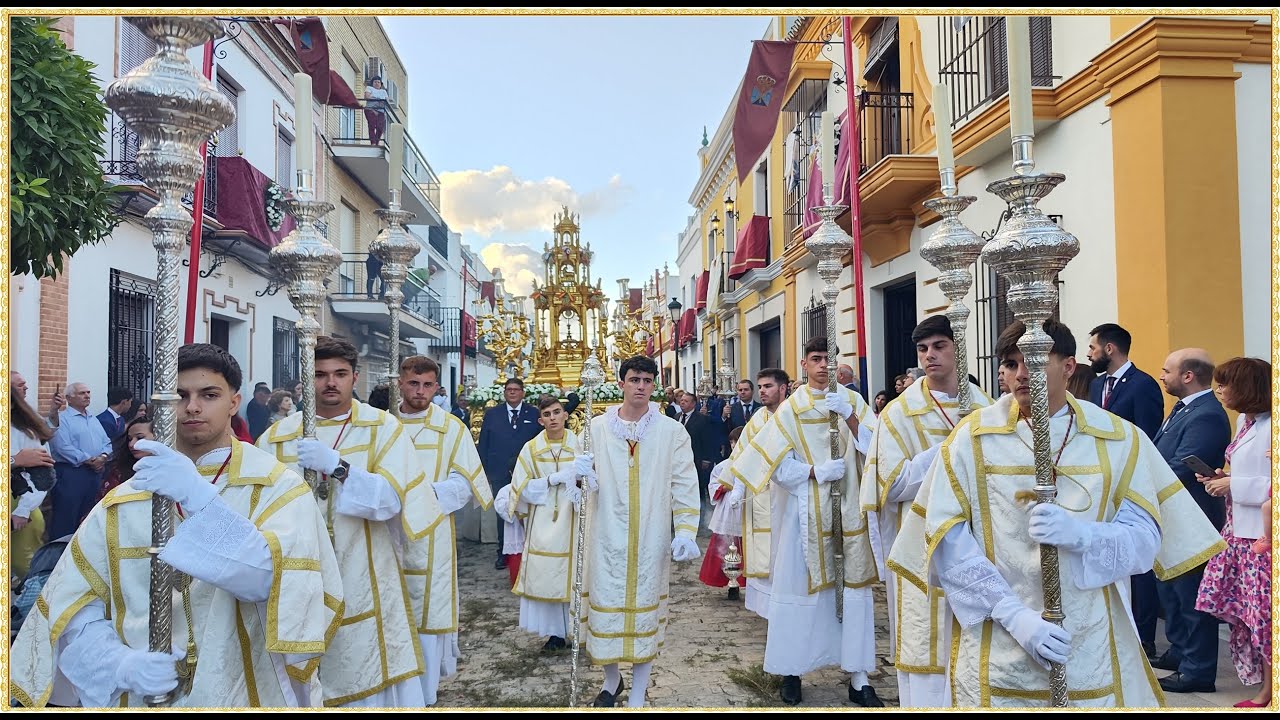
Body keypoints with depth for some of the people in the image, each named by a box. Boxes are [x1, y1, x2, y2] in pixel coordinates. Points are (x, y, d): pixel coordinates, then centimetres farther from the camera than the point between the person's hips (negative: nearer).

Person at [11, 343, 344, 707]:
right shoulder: (121, 505, 0)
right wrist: (122, 664, -18)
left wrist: (199, 497, -31)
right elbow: (73, 606, -1)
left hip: (246, 693, -2)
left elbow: (279, 578, -24)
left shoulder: (278, 486, -9)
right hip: (141, 697, 2)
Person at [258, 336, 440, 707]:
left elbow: (390, 499, -13)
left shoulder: (382, 428, -2)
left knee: (372, 685, 5)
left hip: (364, 582, -1)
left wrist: (336, 466, -23)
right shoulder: (277, 438, 3)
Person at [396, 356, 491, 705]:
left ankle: (426, 697, 14)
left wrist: (428, 493, -18)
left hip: (429, 539, -2)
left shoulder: (452, 428, 1)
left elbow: (464, 484, -3)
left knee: (427, 615, 2)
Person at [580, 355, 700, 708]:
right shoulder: (597, 427, 4)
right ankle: (612, 679, 32)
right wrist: (581, 470, -15)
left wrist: (685, 531, -8)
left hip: (651, 539, -1)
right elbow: (585, 478, 9)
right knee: (606, 606, 7)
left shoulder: (671, 431, 1)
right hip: (607, 536, 1)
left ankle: (638, 695, 20)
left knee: (646, 608, 5)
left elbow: (685, 484, 0)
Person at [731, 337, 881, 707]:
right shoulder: (790, 409, -2)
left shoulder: (854, 402, 5)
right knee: (800, 589, 4)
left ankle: (859, 679, 11)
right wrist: (818, 471, -15)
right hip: (807, 513, -2)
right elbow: (778, 466, -4)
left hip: (849, 510, 2)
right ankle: (792, 670, 18)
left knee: (854, 589, 4)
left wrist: (849, 416, -18)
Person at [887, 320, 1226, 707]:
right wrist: (1014, 615, -18)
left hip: (1091, 643, 2)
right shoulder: (971, 437, -5)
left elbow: (1145, 538, -3)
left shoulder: (1119, 438, 1)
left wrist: (1079, 533, -22)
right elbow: (948, 539, -11)